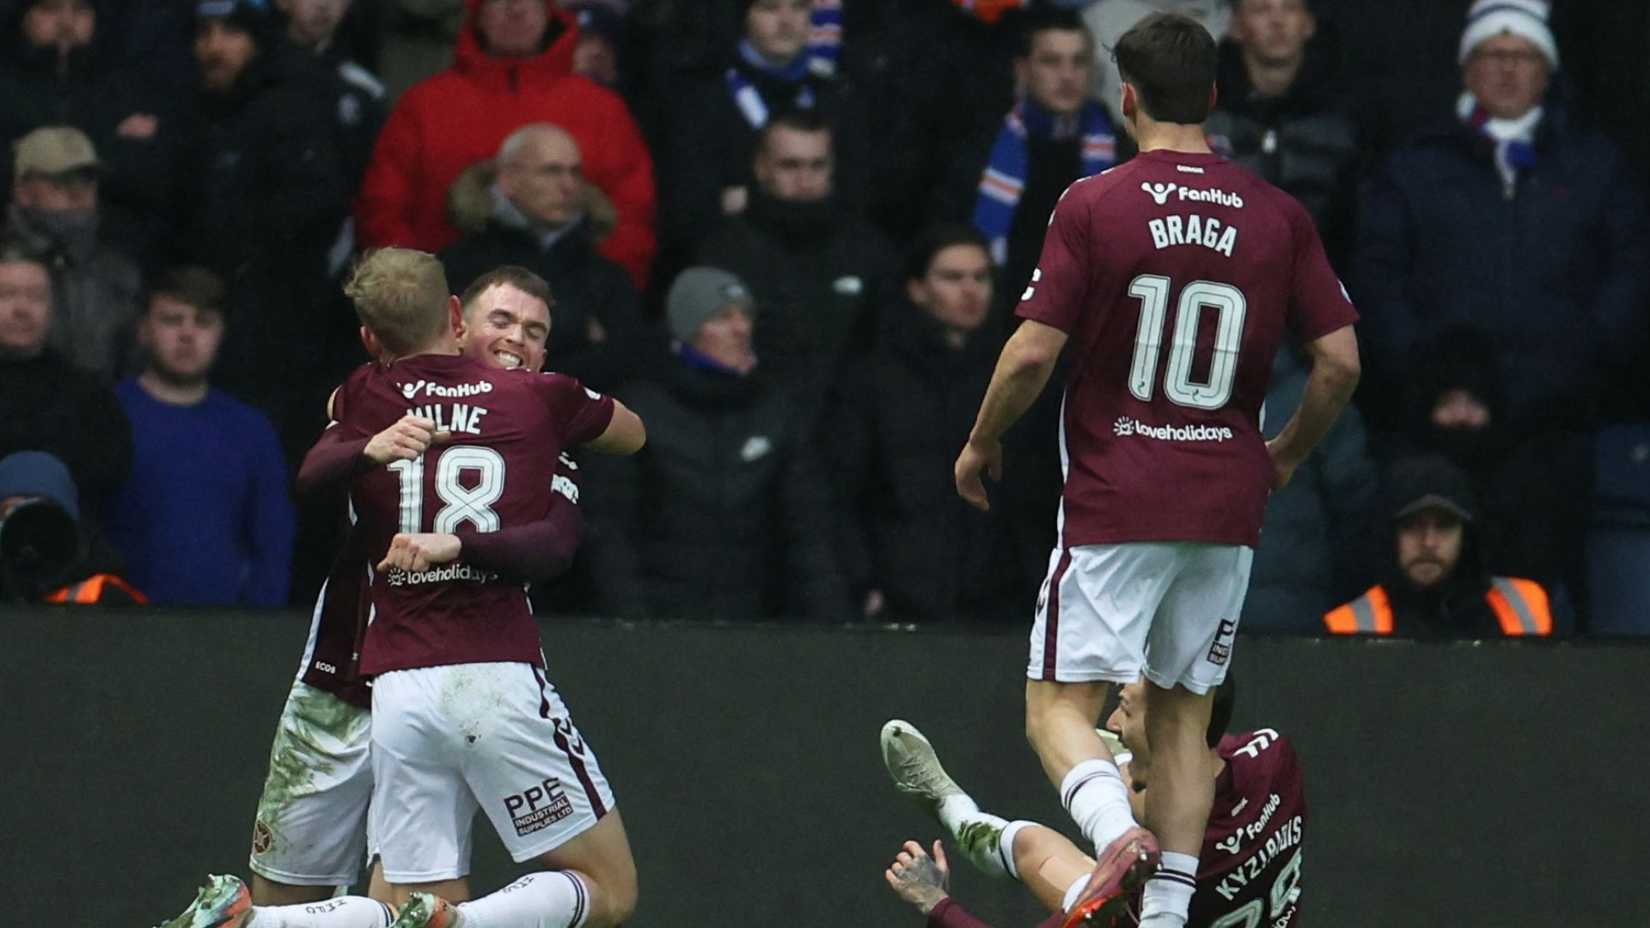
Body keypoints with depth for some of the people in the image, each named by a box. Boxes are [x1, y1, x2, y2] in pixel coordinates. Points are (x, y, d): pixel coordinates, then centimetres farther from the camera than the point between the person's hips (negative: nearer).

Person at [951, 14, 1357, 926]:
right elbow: (1339, 361, 1)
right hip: (1228, 505, 4)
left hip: (1115, 500, -3)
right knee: (1181, 713, 15)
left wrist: (981, 443, 8)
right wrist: (1286, 455, 18)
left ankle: (1115, 827, -28)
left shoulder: (1092, 206, -7)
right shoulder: (1278, 216, 2)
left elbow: (1033, 352, -10)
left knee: (1059, 705, 2)